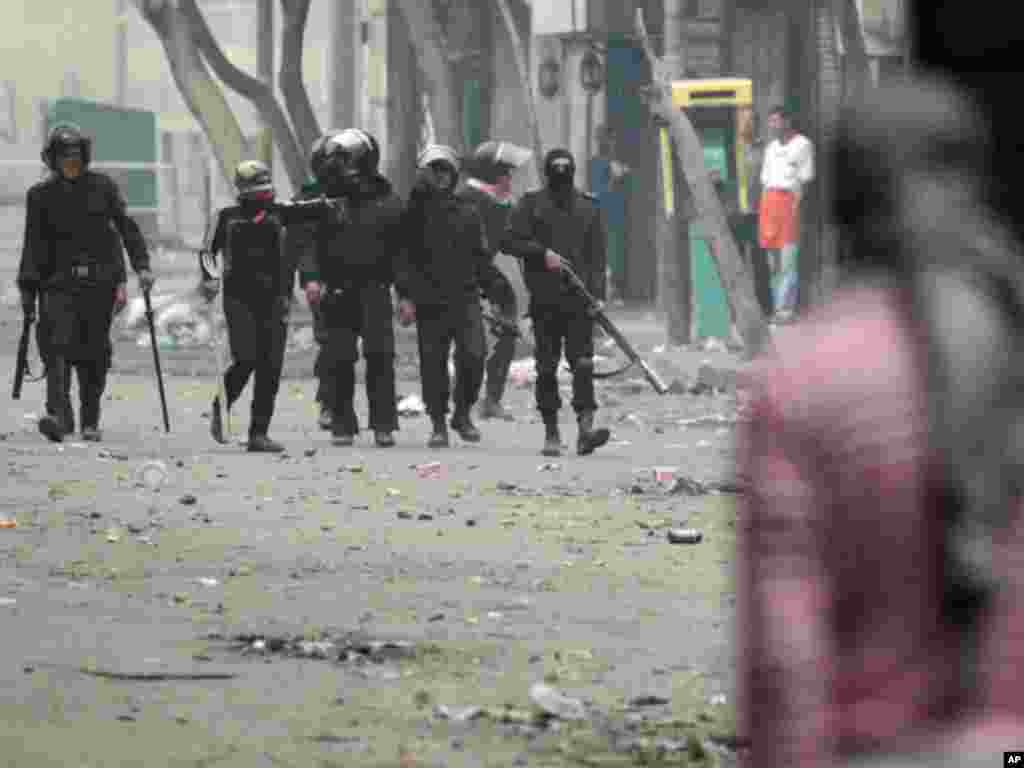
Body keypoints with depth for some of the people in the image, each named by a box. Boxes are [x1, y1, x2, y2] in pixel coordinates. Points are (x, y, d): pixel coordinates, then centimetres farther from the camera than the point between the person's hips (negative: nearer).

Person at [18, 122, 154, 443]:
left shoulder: (102, 187, 7)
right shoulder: (41, 196, 8)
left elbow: (126, 227, 5)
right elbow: (34, 246, 9)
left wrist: (141, 265, -6)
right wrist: (28, 288, 4)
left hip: (100, 283, 0)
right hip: (59, 282, 0)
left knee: (94, 354, 3)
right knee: (57, 347, -18)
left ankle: (90, 422, 14)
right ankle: (58, 415, -27)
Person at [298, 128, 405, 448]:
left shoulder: (388, 203, 5)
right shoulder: (328, 200, 4)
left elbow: (403, 251, 9)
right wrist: (311, 278, -14)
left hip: (374, 290, -1)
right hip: (337, 292, 1)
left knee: (380, 355, -10)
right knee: (339, 361, 0)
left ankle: (383, 424, -6)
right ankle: (342, 425, 9)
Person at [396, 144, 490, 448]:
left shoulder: (468, 212, 10)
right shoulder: (414, 212, 3)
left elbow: (483, 254, 17)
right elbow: (402, 258, 0)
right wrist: (405, 295, -9)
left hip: (466, 299, 1)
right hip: (429, 302, -1)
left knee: (473, 355, -12)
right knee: (433, 363, 1)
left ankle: (463, 413, 8)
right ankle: (438, 424, 11)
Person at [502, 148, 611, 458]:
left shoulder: (588, 208, 12)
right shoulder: (531, 205, 7)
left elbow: (597, 256, 8)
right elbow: (509, 241, 1)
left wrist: (597, 294, -3)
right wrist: (542, 253, -12)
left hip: (579, 300, 0)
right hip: (544, 301, 0)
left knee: (583, 364, -12)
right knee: (547, 368, 3)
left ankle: (585, 428, -21)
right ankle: (551, 432, 10)